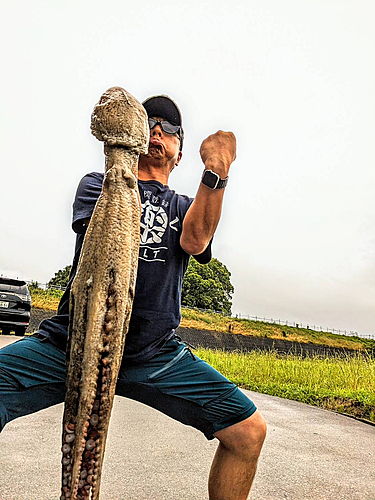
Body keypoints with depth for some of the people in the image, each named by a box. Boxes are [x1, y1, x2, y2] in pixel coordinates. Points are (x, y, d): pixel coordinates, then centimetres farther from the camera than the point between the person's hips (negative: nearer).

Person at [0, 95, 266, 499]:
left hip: (156, 355, 2)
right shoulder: (98, 183, 15)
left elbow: (195, 241, -7)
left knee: (249, 432, -9)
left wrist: (217, 174, -21)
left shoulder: (185, 207, 19)